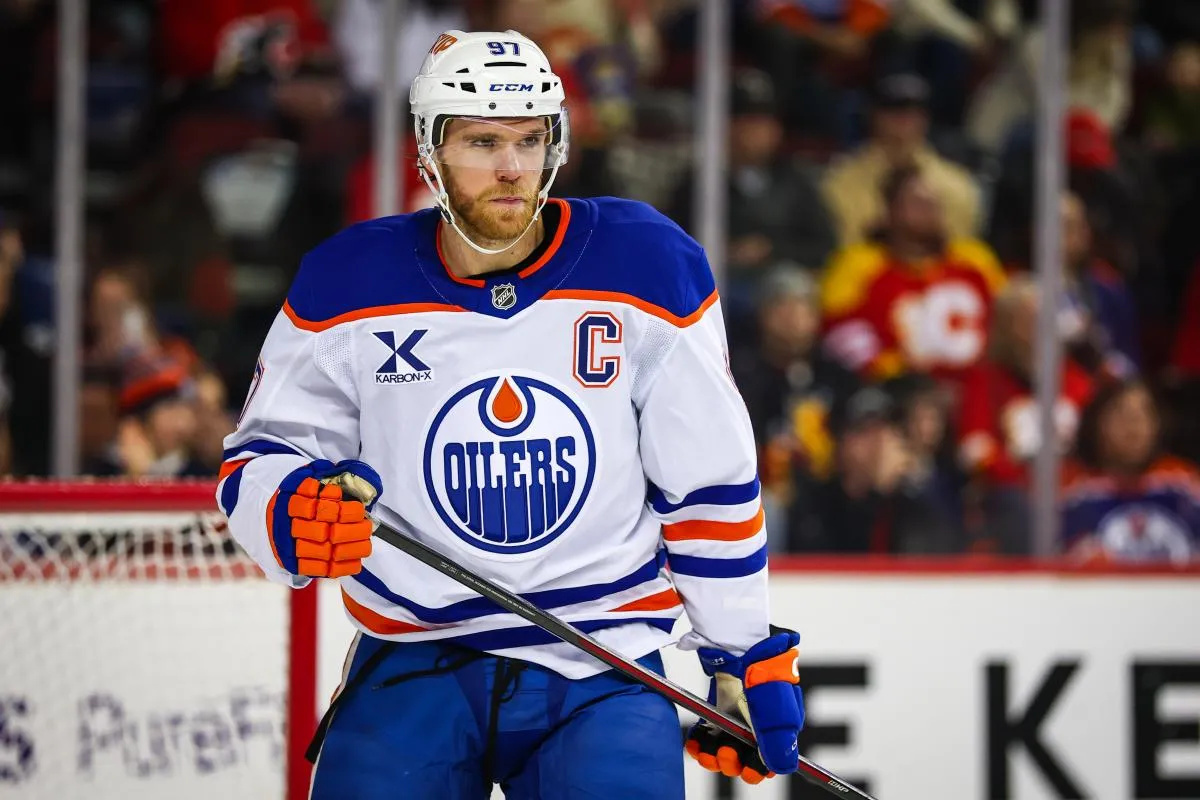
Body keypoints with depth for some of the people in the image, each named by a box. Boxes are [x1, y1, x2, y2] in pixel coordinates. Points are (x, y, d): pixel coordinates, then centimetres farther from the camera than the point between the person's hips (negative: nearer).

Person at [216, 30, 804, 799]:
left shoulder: (646, 266, -3)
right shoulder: (347, 287, -2)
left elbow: (713, 480, 4)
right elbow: (255, 462, 6)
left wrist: (749, 661, 6)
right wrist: (292, 512, -18)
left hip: (601, 669, -1)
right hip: (412, 669, 1)